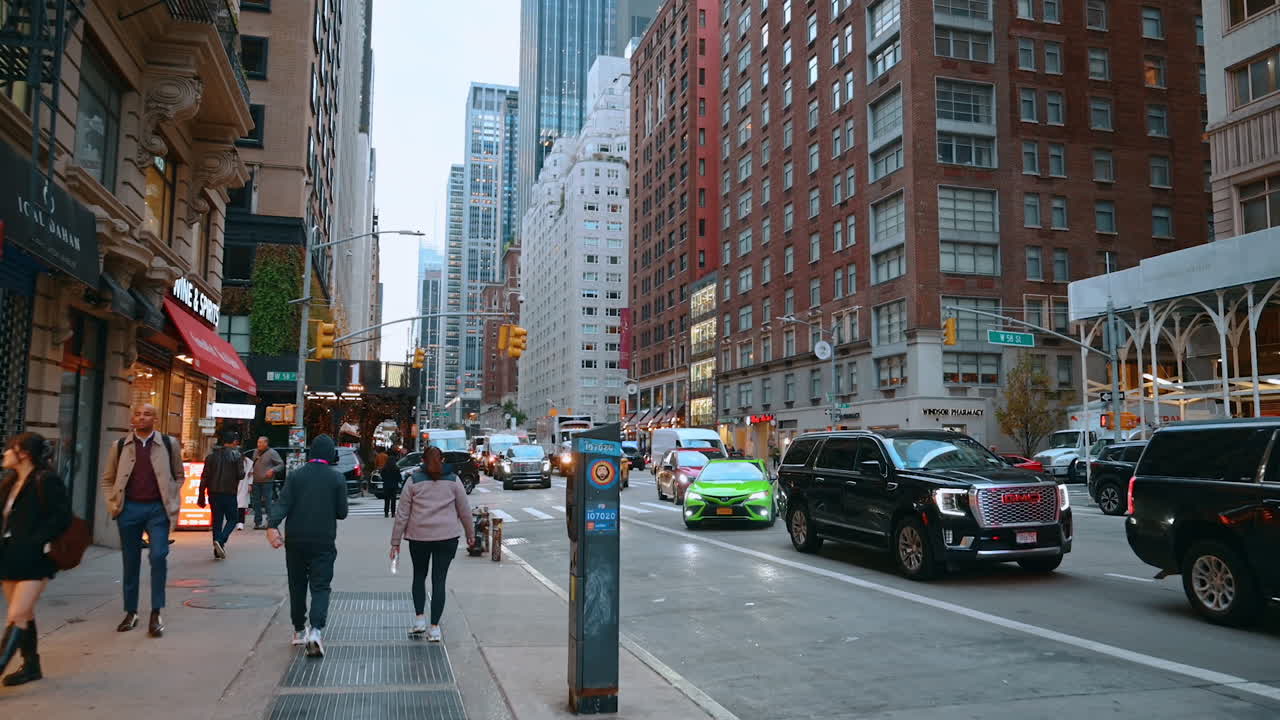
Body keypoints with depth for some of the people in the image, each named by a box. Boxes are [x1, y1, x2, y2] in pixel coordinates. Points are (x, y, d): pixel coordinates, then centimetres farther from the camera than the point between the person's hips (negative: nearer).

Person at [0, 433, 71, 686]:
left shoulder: (46, 481, -13)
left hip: (33, 560, -8)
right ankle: (31, 665, 25)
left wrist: (34, 542, -20)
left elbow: (61, 517, -17)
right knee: (24, 615, 15)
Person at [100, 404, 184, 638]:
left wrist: (173, 503, 2)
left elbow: (178, 475, 11)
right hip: (129, 509, 2)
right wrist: (113, 505, 2)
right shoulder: (119, 446, 6)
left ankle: (156, 613, -3)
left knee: (159, 557, -12)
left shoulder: (169, 444, 3)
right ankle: (130, 612, 20)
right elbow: (108, 479, 14)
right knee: (130, 562, 9)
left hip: (158, 509, -2)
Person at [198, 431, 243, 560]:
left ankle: (218, 552, 10)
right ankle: (221, 541, -16)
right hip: (229, 493, -4)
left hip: (213, 493, 4)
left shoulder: (212, 455, 8)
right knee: (232, 519, 8)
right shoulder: (235, 455, -5)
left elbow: (204, 476, 5)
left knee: (217, 520, 10)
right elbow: (241, 474, -10)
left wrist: (201, 496, 7)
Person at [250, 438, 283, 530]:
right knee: (256, 502, 8)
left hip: (267, 481, -6)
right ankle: (258, 522, 15)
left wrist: (273, 470, -18)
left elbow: (281, 464, -4)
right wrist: (252, 471, 9)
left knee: (267, 502, -6)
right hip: (256, 481, 6)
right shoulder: (255, 452, 14)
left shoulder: (272, 453, -5)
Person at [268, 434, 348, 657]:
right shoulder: (337, 478, -3)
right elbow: (342, 513, 0)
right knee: (320, 587, -1)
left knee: (297, 586, 16)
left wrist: (272, 526, -21)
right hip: (323, 542, -2)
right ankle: (316, 630, -21)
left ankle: (299, 631, 27)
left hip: (295, 540, 2)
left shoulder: (295, 475, 1)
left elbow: (282, 503, -12)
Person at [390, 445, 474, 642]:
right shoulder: (453, 480, 3)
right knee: (439, 580, 4)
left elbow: (402, 514, 0)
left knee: (419, 576, 19)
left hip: (419, 537, 0)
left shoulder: (414, 481, 1)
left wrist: (395, 542, 5)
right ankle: (435, 627, 3)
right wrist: (470, 533, 20)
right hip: (447, 537, 0)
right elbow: (464, 510, 7)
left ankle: (419, 619, 10)